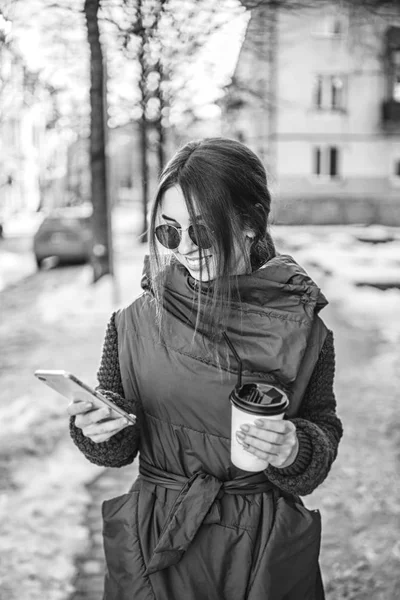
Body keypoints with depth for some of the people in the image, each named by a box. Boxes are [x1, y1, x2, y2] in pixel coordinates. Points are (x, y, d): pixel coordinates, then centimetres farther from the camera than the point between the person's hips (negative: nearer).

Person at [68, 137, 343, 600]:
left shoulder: (302, 328, -12)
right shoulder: (134, 324, -10)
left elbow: (325, 432, -1)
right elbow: (119, 447, -1)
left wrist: (293, 451, -22)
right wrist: (96, 429, -22)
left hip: (264, 550, 0)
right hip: (153, 544, 1)